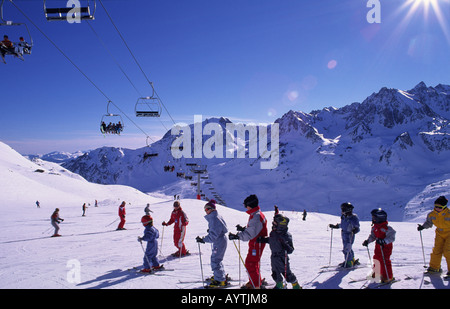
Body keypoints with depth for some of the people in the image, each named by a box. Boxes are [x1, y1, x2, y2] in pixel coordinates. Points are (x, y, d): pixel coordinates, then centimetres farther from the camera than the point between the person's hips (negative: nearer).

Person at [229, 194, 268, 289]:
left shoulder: (256, 216, -23)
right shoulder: (255, 214, 11)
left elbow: (250, 234, -29)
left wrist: (237, 236, -29)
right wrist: (243, 229, 8)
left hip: (257, 244, -10)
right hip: (255, 243, 10)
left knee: (250, 264, -5)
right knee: (252, 263, 19)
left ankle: (256, 285, 3)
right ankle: (253, 282, 32)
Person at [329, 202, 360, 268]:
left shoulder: (353, 218, -20)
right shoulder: (344, 217, 5)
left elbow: (357, 228, -20)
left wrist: (354, 230, -40)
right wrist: (334, 226, 24)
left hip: (349, 236, -8)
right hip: (344, 235, 8)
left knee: (346, 249, -8)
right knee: (348, 249, 20)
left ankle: (349, 263, 7)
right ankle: (352, 260, 37)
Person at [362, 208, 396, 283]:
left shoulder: (386, 228, -20)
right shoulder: (374, 227, 6)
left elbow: (391, 237, -23)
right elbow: (372, 236, 15)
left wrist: (384, 241, -36)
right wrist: (367, 241, 1)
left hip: (386, 247, -8)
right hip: (378, 246, 8)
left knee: (385, 261, -7)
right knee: (376, 260, 14)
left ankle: (388, 277, 7)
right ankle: (376, 274, 30)